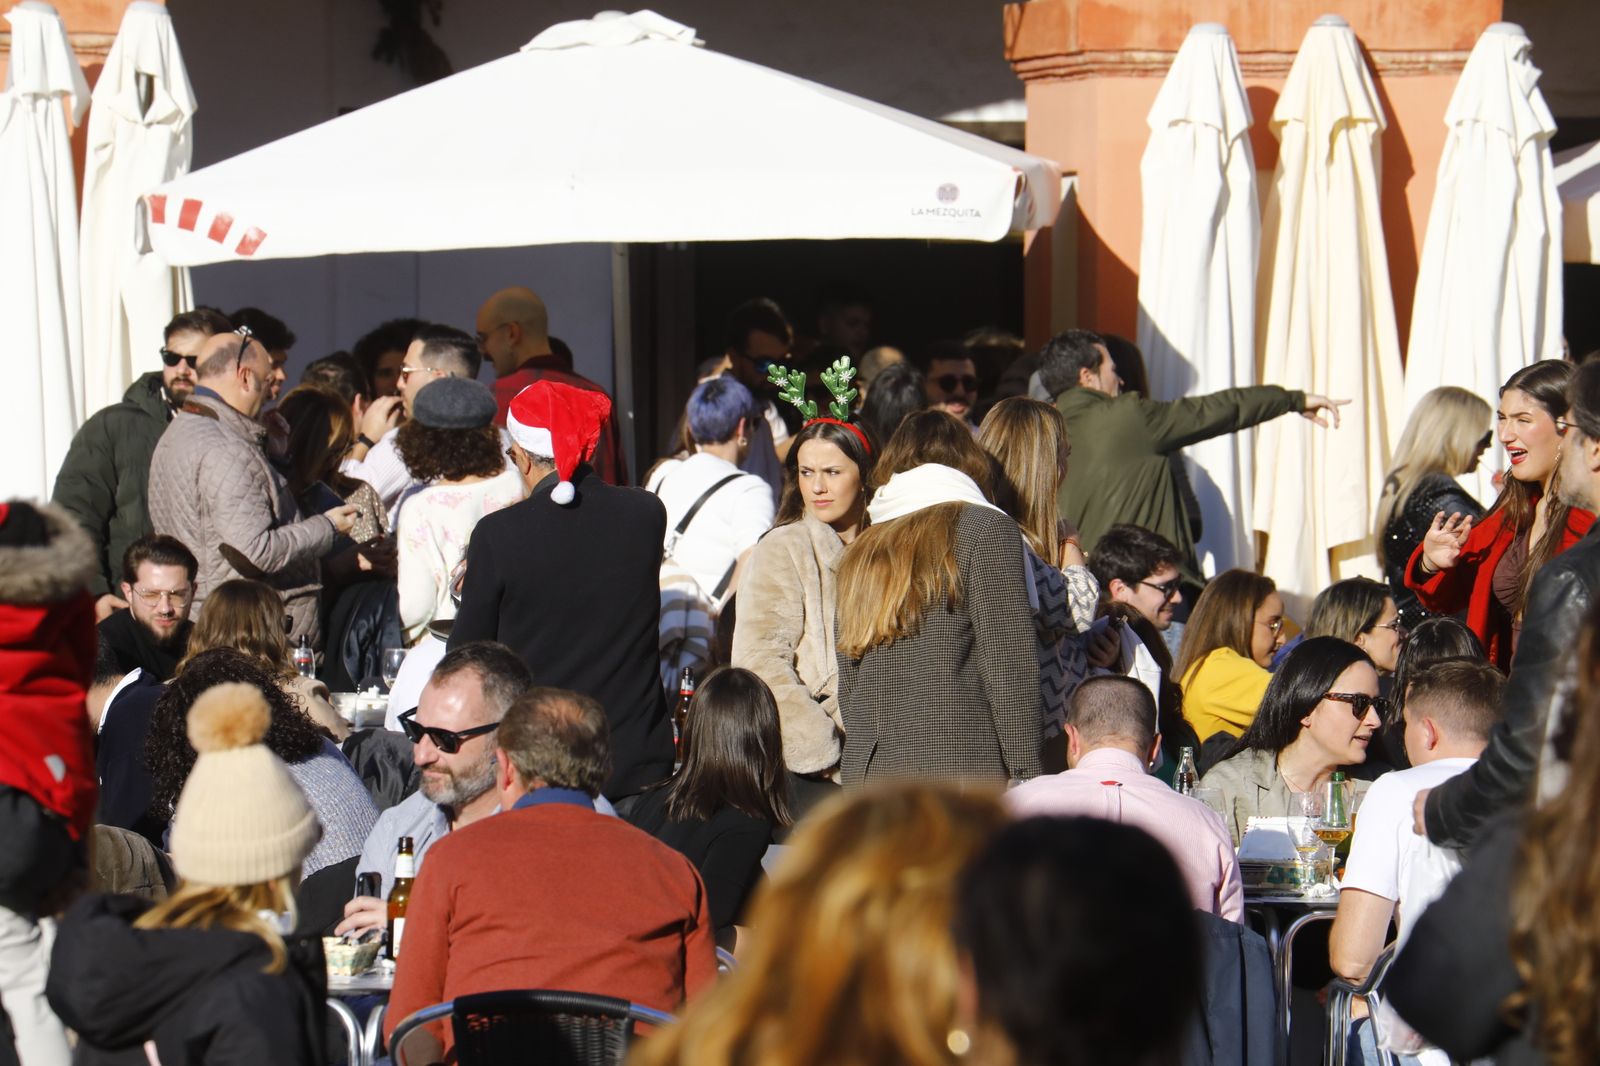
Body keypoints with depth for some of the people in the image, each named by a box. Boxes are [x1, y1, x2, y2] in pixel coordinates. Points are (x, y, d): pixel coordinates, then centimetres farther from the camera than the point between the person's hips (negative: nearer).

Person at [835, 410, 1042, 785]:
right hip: (961, 768, -5)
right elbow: (1009, 666, -7)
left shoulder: (861, 550, 17)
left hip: (864, 773, 5)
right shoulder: (987, 529, 0)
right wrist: (1026, 776, -6)